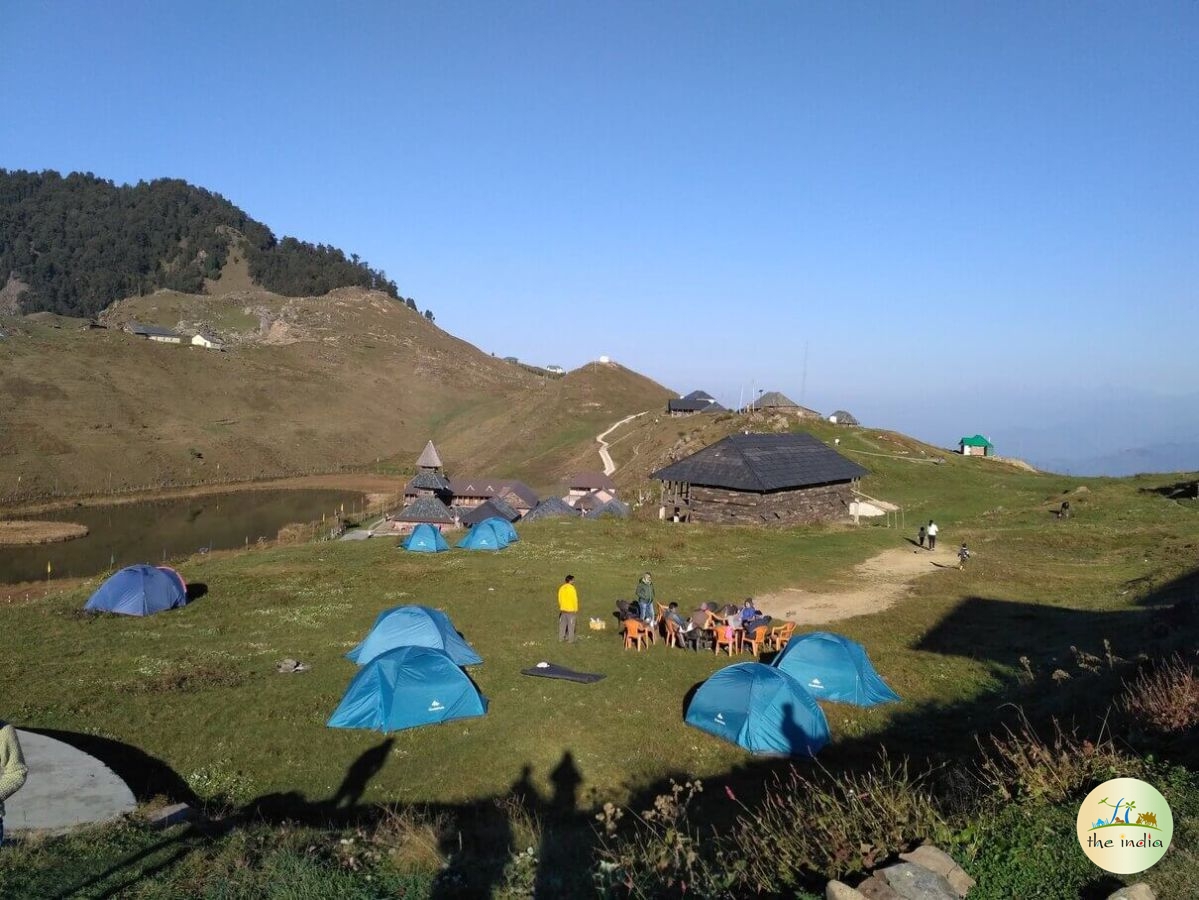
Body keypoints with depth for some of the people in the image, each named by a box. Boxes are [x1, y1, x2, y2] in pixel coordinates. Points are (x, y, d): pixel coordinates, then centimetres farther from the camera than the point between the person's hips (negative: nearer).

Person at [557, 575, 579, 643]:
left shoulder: (561, 588, 2)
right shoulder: (571, 588, -16)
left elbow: (559, 599, 8)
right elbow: (575, 600, -15)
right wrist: (576, 610, -6)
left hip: (563, 609, 6)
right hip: (571, 610, -6)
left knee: (562, 624, 15)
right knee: (571, 625, 1)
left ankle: (561, 638, 20)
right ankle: (570, 640, 3)